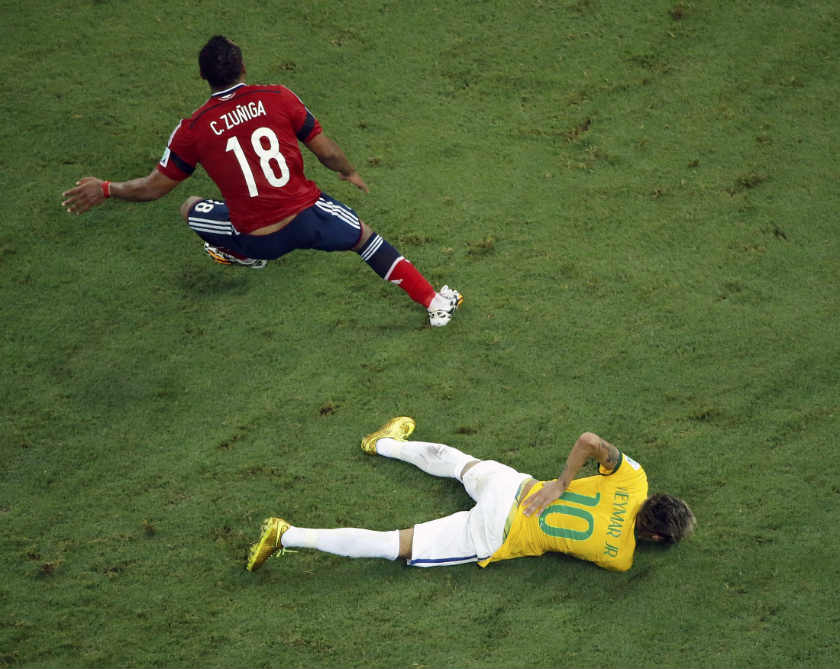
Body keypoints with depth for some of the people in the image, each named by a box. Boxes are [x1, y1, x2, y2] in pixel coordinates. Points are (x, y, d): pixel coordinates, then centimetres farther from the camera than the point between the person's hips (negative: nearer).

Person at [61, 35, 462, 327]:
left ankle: (245, 257, 40)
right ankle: (434, 303, 21)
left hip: (260, 239, -1)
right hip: (308, 216, 1)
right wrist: (350, 173, 24)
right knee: (364, 235, 25)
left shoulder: (193, 129, -7)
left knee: (190, 209, 23)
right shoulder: (277, 98, -5)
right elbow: (324, 150, 2)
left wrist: (105, 190, 15)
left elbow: (154, 187, 0)